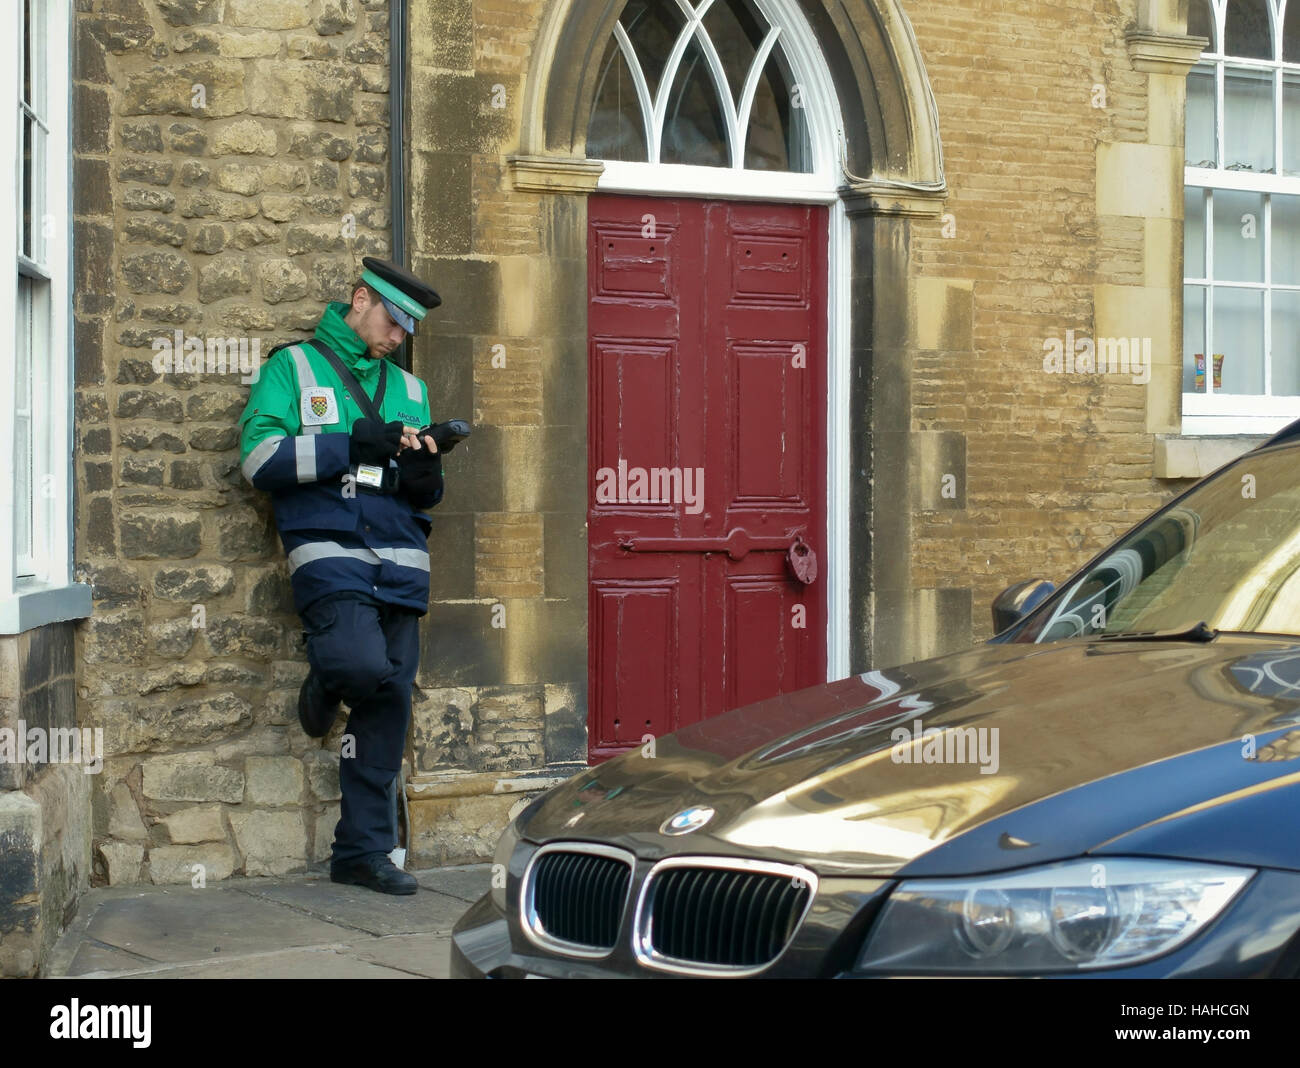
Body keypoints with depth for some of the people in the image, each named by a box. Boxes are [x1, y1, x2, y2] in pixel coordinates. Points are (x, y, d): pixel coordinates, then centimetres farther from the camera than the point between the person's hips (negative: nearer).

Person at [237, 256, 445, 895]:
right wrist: (353, 443, -12)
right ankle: (324, 682, 10)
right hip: (330, 549, -5)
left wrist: (425, 476, -3)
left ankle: (363, 851, 11)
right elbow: (260, 458, -5)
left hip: (399, 561, 5)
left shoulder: (408, 389, 22)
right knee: (362, 665, -28)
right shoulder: (293, 367, 9)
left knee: (388, 703, 2)